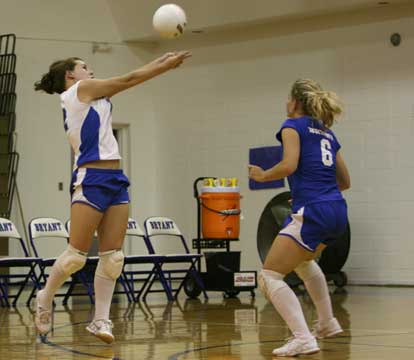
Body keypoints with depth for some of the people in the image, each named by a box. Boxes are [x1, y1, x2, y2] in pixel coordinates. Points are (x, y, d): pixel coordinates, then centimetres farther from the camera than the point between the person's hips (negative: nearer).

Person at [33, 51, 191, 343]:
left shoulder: (93, 96, 23)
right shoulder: (80, 89, -1)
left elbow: (127, 82, 26)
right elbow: (128, 80, 1)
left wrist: (162, 62, 21)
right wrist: (166, 65, 8)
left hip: (116, 181, 9)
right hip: (91, 180, -9)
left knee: (113, 257, 2)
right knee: (77, 255, -4)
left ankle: (101, 320, 3)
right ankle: (45, 298, 17)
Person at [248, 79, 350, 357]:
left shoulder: (294, 125, 1)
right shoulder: (327, 133, 21)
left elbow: (289, 165, -16)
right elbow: (345, 181, 24)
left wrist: (263, 175, 2)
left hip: (313, 213, -8)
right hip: (338, 211, 8)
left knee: (269, 277, -5)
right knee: (304, 260, 37)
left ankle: (303, 339, -19)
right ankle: (327, 323, 38)